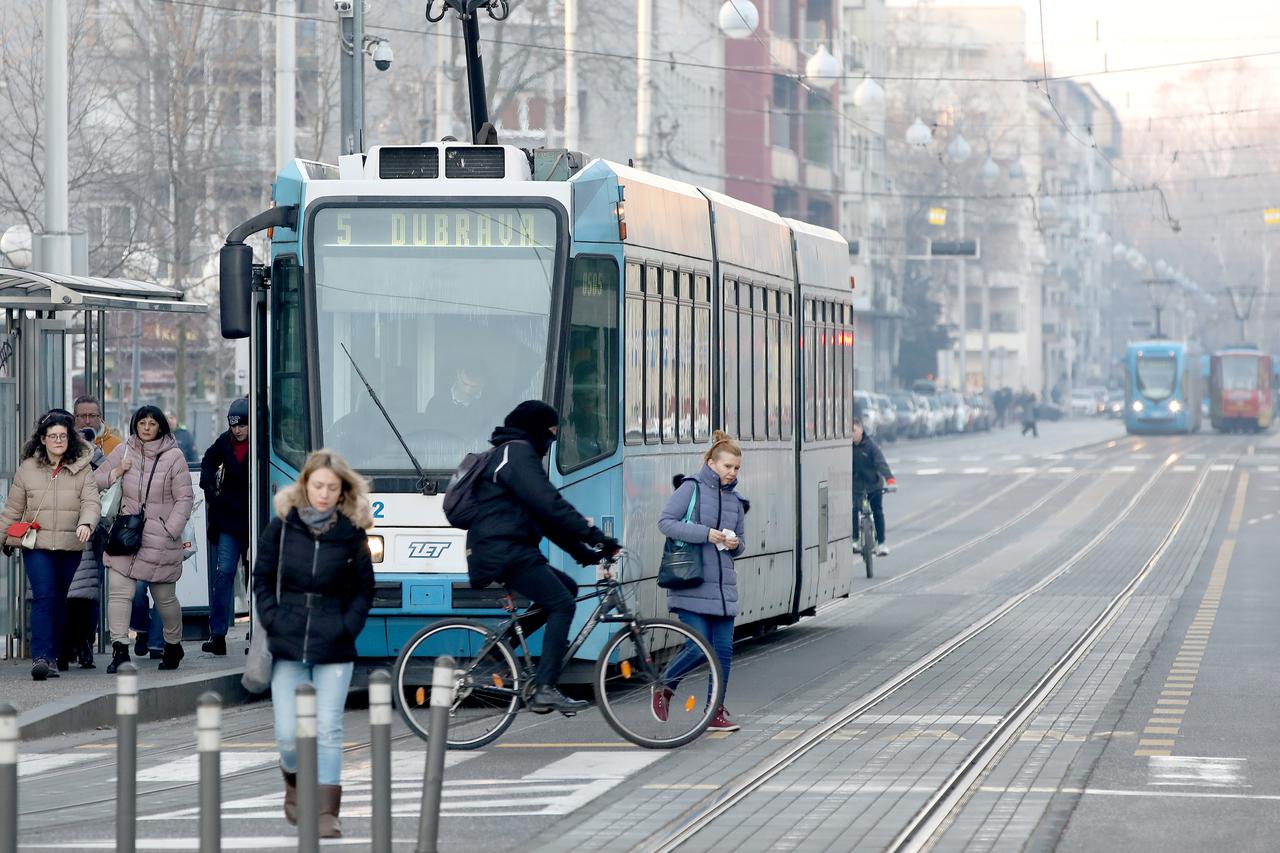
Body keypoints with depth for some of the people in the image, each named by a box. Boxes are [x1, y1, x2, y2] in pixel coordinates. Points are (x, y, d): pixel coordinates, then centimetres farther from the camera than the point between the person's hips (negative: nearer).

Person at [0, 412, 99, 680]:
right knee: (43, 597, -14)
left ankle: (52, 656, 20)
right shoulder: (28, 469, 4)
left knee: (59, 601, 10)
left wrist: (86, 524, -25)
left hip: (70, 547, 1)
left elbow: (90, 502, -6)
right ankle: (41, 656, -20)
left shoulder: (82, 468, 3)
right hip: (36, 545, -1)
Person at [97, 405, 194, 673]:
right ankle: (120, 649, -15)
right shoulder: (123, 452, 7)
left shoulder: (173, 457, -2)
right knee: (118, 591, -14)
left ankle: (173, 645, 31)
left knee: (164, 597, 9)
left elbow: (184, 498, -2)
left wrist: (170, 530, -11)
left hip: (160, 540, -2)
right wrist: (116, 472, -7)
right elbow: (97, 481, 13)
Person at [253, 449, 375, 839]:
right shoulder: (282, 526, 0)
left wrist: (347, 627, -6)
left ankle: (327, 813, 0)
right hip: (287, 646, 1)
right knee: (289, 735, -1)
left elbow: (364, 588, 6)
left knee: (328, 731, -5)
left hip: (333, 649, -1)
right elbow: (262, 579, 7)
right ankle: (295, 784, 30)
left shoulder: (352, 532, -1)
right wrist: (272, 621, -4)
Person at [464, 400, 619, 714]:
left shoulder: (515, 454, 26)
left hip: (506, 552, 10)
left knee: (566, 588, 14)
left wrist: (580, 550, 20)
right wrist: (594, 536, -18)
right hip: (505, 554, -10)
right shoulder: (518, 453, -8)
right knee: (562, 604, -12)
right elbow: (550, 505, -19)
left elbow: (544, 517, 26)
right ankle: (545, 690, -18)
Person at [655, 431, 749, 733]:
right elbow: (665, 522, -11)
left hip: (723, 587, 6)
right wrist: (706, 533, -18)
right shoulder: (692, 488, -4)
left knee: (723, 650, 3)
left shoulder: (735, 500, 15)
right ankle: (663, 687, 15)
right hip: (692, 586, -6)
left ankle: (715, 713, 11)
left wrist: (735, 544, -2)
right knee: (698, 648, -11)